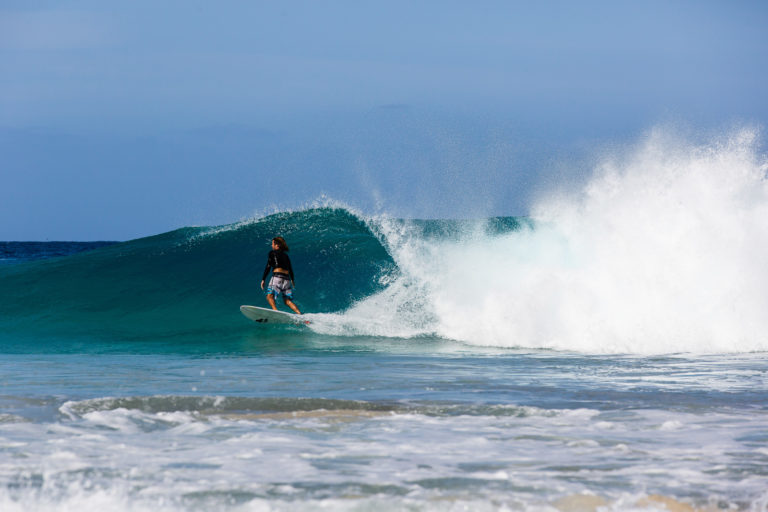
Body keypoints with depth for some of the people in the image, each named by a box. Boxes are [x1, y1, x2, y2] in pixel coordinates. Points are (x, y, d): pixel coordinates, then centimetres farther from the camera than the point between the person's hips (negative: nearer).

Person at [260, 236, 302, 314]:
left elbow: (268, 267, 0)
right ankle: (300, 314, -10)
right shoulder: (285, 255, 22)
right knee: (287, 300, 6)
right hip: (287, 278, 6)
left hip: (277, 276, -6)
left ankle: (275, 311, -41)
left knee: (269, 296, -15)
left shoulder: (272, 253, 7)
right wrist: (292, 280, 40)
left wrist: (263, 279, 0)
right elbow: (290, 270, 26)